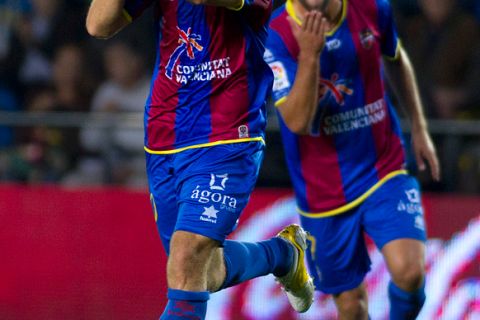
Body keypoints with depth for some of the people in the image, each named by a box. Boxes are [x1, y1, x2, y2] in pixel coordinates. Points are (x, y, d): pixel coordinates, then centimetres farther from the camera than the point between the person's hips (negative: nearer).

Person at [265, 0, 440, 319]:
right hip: (323, 194, -1)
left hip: (385, 172, 1)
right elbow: (297, 122, -25)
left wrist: (419, 126, 20)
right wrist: (310, 54, -35)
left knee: (409, 272, -21)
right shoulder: (275, 35, -16)